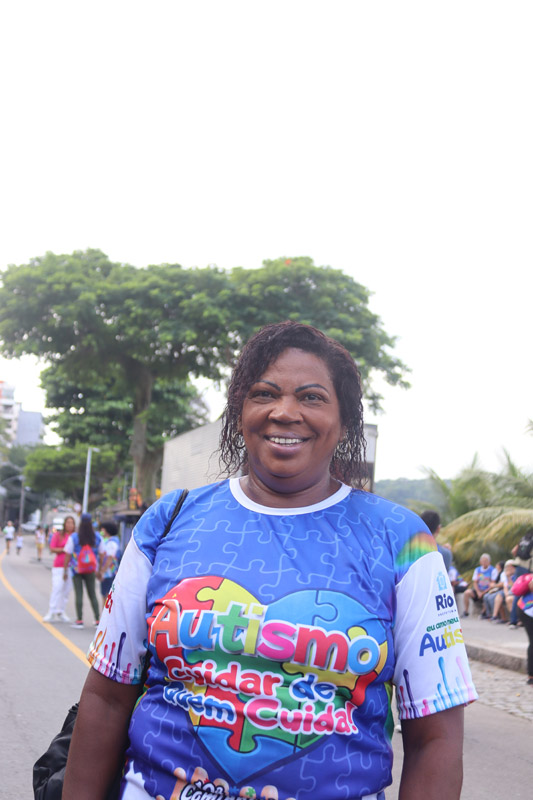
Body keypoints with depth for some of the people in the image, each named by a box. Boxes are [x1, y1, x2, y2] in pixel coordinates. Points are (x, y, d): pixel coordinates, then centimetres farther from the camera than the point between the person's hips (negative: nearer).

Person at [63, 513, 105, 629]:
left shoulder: (73, 537, -7)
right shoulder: (97, 537, 1)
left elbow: (67, 555, -7)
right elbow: (102, 554, 5)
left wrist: (65, 570, 1)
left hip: (77, 569, -2)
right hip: (91, 570, 3)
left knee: (78, 594, 1)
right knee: (92, 594, 10)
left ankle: (79, 620, -1)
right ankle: (97, 619, 7)